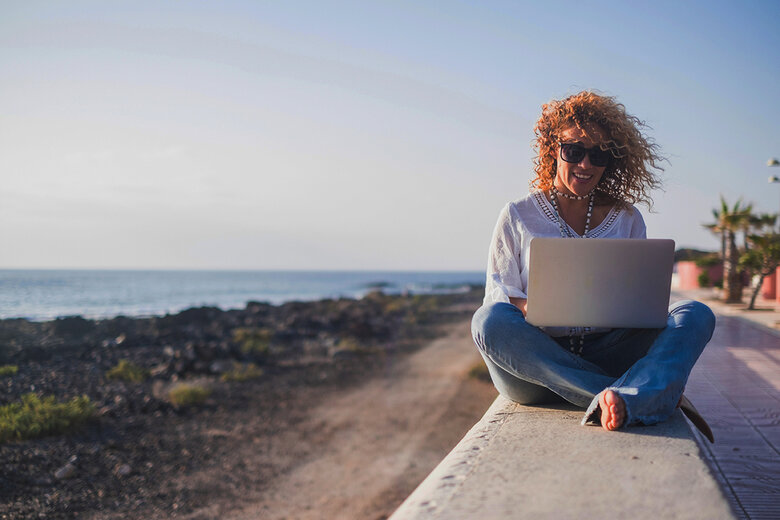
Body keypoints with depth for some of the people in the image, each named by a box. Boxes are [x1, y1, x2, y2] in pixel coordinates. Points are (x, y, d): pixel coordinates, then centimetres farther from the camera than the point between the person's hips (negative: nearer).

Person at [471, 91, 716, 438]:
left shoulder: (627, 219, 14)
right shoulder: (517, 216, 8)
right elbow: (497, 296, 3)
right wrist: (529, 308, -21)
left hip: (605, 354, 2)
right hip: (535, 361, -2)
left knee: (696, 314, -18)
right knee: (489, 320, -33)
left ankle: (621, 400, -49)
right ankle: (656, 394, -33)